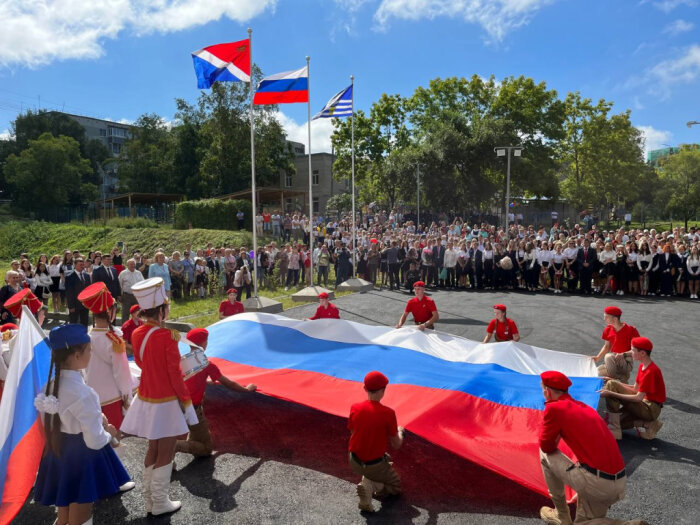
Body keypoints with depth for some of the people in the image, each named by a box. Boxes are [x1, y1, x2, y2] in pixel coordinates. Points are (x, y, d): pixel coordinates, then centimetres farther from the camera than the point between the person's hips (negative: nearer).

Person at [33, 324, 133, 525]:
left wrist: (97, 418, 6)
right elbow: (95, 440, -23)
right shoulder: (82, 393, -28)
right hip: (81, 458, -8)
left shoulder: (52, 385, -3)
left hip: (59, 455, 8)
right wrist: (109, 434, -4)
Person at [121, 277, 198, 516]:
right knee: (166, 453, 8)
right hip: (166, 402, -7)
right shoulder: (167, 336, -22)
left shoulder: (137, 334, -1)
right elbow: (175, 374, -18)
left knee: (153, 449, 21)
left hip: (146, 398, 7)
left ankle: (150, 499, 31)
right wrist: (187, 402, -10)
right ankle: (160, 503, 20)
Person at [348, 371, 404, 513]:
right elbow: (396, 444, -11)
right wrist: (399, 431, 10)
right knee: (396, 485, 26)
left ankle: (369, 482, 11)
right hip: (374, 466, -3)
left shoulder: (355, 408, -11)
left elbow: (353, 434, 3)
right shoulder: (388, 413, -21)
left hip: (354, 462, 3)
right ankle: (369, 485, 7)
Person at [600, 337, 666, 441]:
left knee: (611, 385, -19)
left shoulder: (651, 371, -22)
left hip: (651, 409, -9)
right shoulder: (642, 366, 7)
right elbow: (636, 389, 12)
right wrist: (615, 382, 2)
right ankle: (646, 424, 7)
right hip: (646, 404, 9)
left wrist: (611, 393, -27)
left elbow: (638, 397, -24)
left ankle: (613, 430, -17)